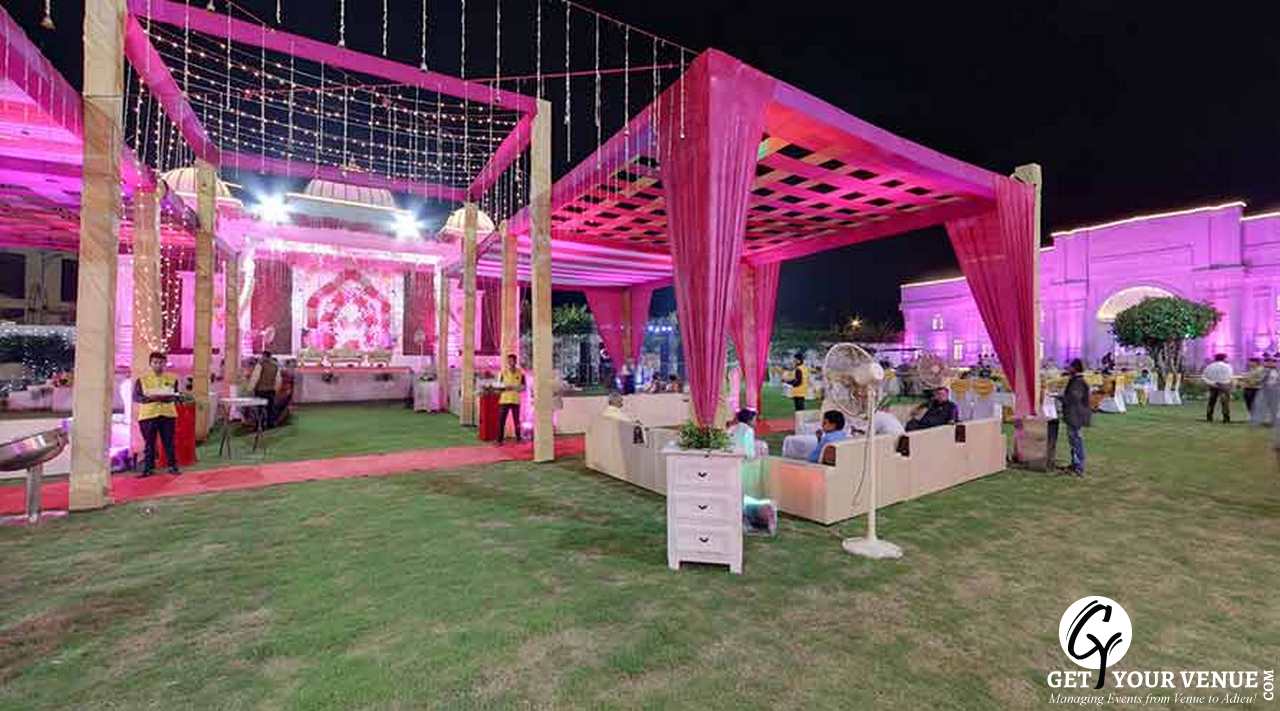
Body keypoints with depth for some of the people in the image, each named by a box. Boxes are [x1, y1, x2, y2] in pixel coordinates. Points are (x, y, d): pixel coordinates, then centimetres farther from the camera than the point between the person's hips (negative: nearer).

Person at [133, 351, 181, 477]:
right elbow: (136, 396, 0)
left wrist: (167, 398, -14)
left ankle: (172, 466, 11)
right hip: (148, 415, 0)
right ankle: (148, 468, 13)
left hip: (168, 414, 1)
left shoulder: (172, 378, 8)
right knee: (149, 443, 4)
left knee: (169, 442, 4)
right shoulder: (142, 379, 5)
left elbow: (176, 395, 7)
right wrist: (149, 398, -18)